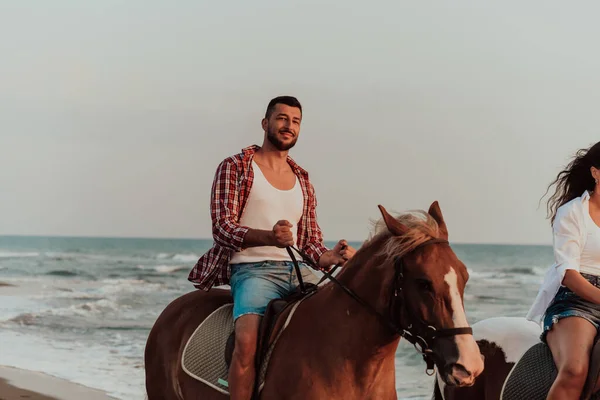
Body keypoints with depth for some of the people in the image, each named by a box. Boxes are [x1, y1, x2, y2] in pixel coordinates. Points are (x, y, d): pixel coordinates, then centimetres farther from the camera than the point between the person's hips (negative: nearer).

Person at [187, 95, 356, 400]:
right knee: (247, 340, -32)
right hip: (252, 269, -5)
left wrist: (332, 257, -5)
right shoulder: (234, 167, 5)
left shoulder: (303, 181, 21)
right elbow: (222, 227, -6)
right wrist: (269, 236, -25)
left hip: (299, 271, 5)